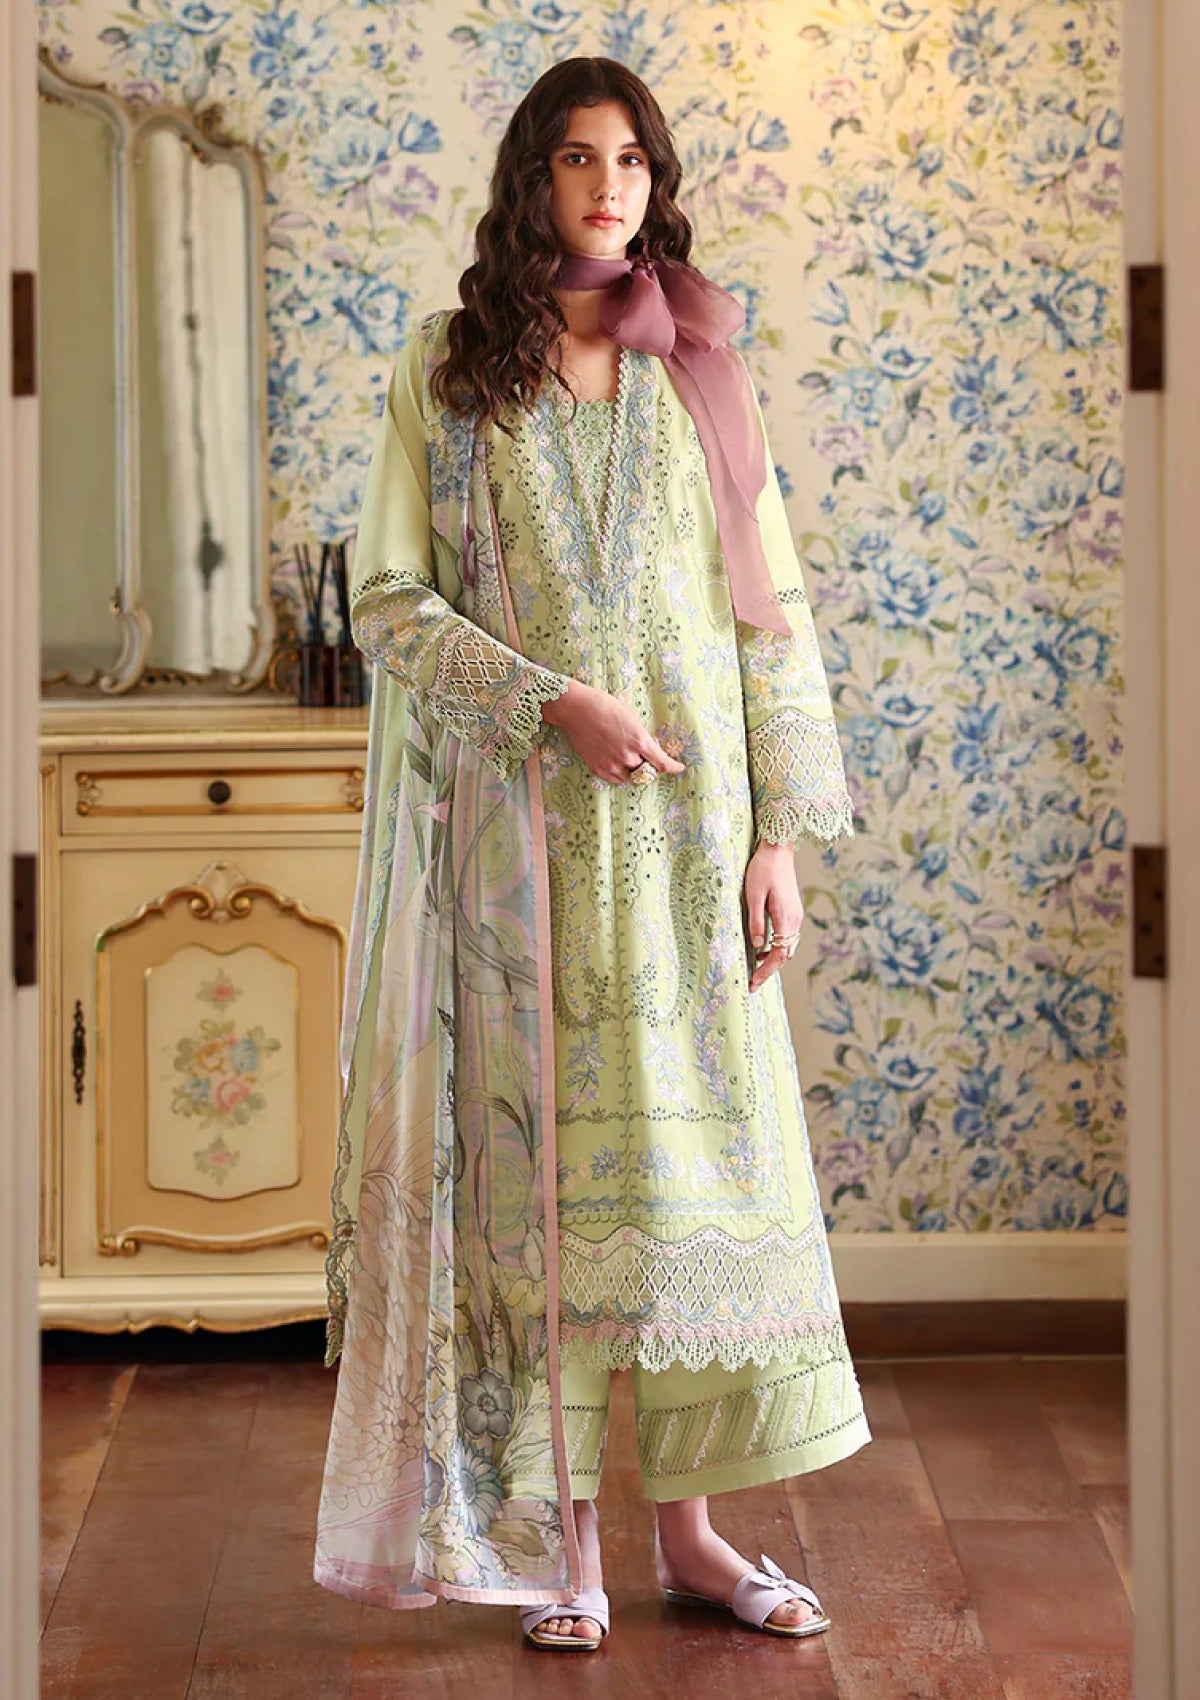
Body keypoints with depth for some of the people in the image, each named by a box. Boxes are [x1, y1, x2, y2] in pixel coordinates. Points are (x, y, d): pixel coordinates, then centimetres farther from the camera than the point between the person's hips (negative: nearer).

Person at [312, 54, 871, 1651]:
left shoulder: (700, 370, 9)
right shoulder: (448, 371, 4)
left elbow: (770, 607, 7)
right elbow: (390, 598, -1)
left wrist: (780, 830, 0)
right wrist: (553, 702, -15)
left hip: (687, 821, 2)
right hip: (520, 822, -2)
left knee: (701, 1147, 3)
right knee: (541, 1156, 0)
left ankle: (691, 1522, 13)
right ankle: (563, 1530, 10)